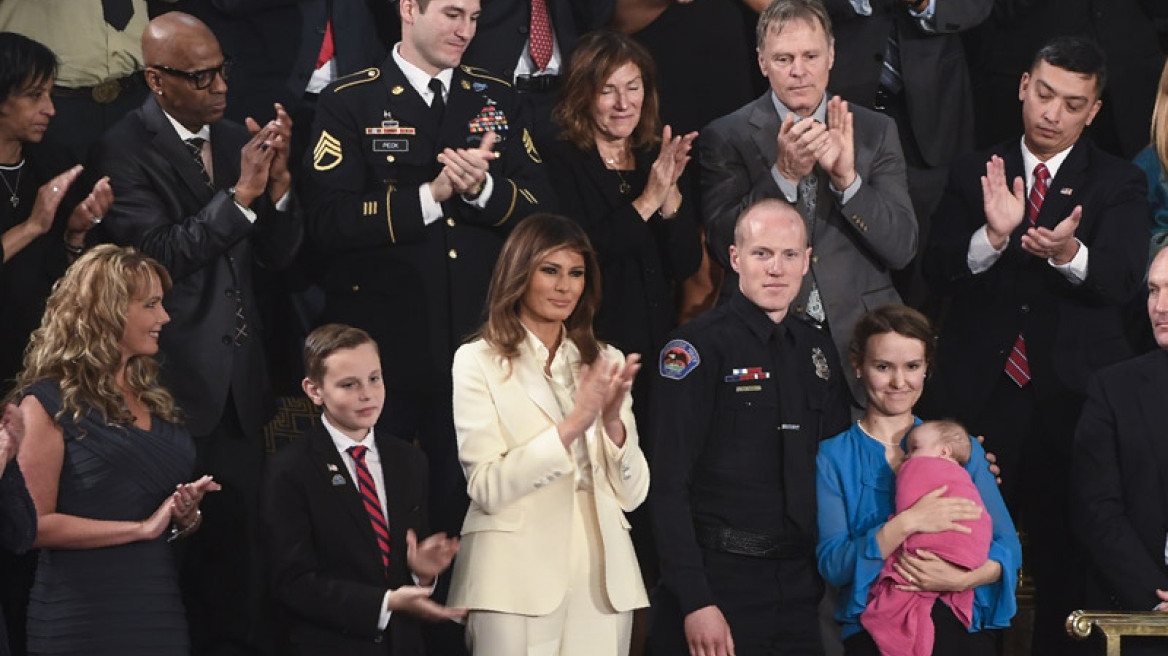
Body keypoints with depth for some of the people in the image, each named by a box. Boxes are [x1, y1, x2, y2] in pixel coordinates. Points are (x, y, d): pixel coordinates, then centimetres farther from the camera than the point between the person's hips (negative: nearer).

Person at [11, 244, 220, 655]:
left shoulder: (154, 400, 16)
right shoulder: (50, 402, -6)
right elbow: (36, 524, -14)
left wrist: (187, 518, 4)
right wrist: (143, 527, -14)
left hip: (162, 607, 7)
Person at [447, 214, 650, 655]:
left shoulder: (605, 362, 14)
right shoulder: (479, 361, 1)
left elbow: (633, 493, 7)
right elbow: (488, 488, -10)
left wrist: (613, 422, -10)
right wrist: (571, 426, -18)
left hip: (601, 580, 4)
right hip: (517, 583, -4)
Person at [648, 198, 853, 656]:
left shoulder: (818, 351, 12)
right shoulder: (699, 347, -8)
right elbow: (668, 484, -12)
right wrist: (695, 602, -18)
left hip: (800, 585, 5)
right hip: (719, 582, -5)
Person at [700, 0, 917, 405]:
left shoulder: (875, 132, 6)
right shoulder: (727, 137, 1)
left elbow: (902, 248, -2)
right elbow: (723, 246, -9)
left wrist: (848, 178, -17)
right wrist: (784, 174, -21)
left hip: (860, 338, 2)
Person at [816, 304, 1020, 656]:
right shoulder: (834, 457, 9)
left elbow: (1008, 548, 11)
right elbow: (831, 565, -1)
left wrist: (961, 579, -9)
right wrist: (906, 524, -13)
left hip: (959, 626, 2)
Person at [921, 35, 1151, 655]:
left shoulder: (1118, 185, 3)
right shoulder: (975, 173, 9)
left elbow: (1120, 278, -12)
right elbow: (938, 271, -2)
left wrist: (1068, 252, -34)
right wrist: (993, 236, -22)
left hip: (1073, 400, -1)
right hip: (980, 393, 1)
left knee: (1067, 554, 1)